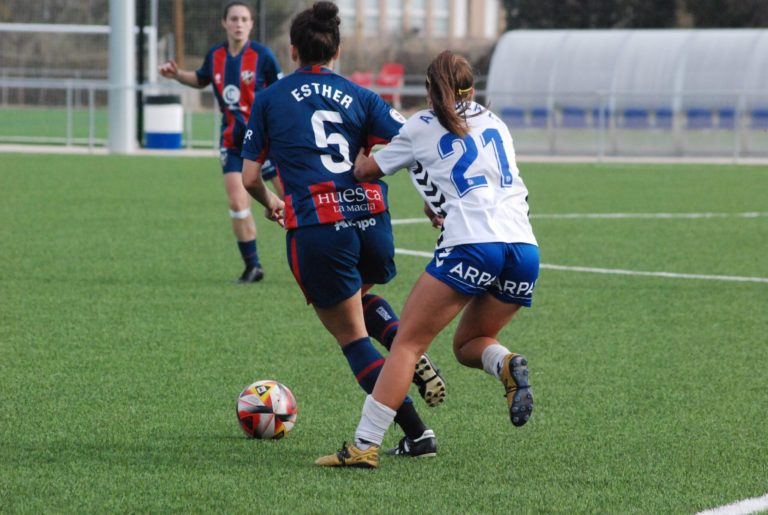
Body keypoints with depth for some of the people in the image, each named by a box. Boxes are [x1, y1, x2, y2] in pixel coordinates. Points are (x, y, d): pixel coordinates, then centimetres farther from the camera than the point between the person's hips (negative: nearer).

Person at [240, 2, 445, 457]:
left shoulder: (269, 99, 9)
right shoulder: (360, 97, 11)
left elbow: (249, 177, 10)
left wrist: (271, 203, 30)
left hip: (314, 230, -3)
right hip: (371, 220, 3)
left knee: (352, 336, 10)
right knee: (359, 297, 34)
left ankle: (416, 433, 2)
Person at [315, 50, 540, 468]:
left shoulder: (422, 127, 12)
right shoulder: (495, 123, 24)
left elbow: (365, 171, 22)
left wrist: (359, 158, 43)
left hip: (470, 246, -5)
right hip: (524, 247, 5)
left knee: (407, 343, -3)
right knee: (468, 345, 21)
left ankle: (365, 445, -13)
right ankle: (507, 365, -12)